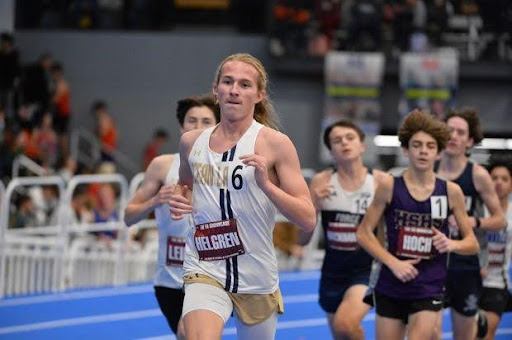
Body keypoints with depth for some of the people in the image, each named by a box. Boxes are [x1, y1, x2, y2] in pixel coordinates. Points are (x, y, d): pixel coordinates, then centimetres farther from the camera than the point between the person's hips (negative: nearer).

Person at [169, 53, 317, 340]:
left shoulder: (274, 143, -7)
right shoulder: (191, 142, 5)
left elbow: (308, 219, -11)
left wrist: (266, 184, -24)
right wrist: (179, 200, 4)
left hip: (257, 279, -1)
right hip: (205, 271, 1)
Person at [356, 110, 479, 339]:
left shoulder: (451, 191, -1)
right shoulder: (390, 186, -4)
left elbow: (472, 244, 6)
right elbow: (363, 233, -1)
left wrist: (452, 244, -15)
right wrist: (393, 262, -12)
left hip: (429, 289, -1)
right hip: (391, 287, 1)